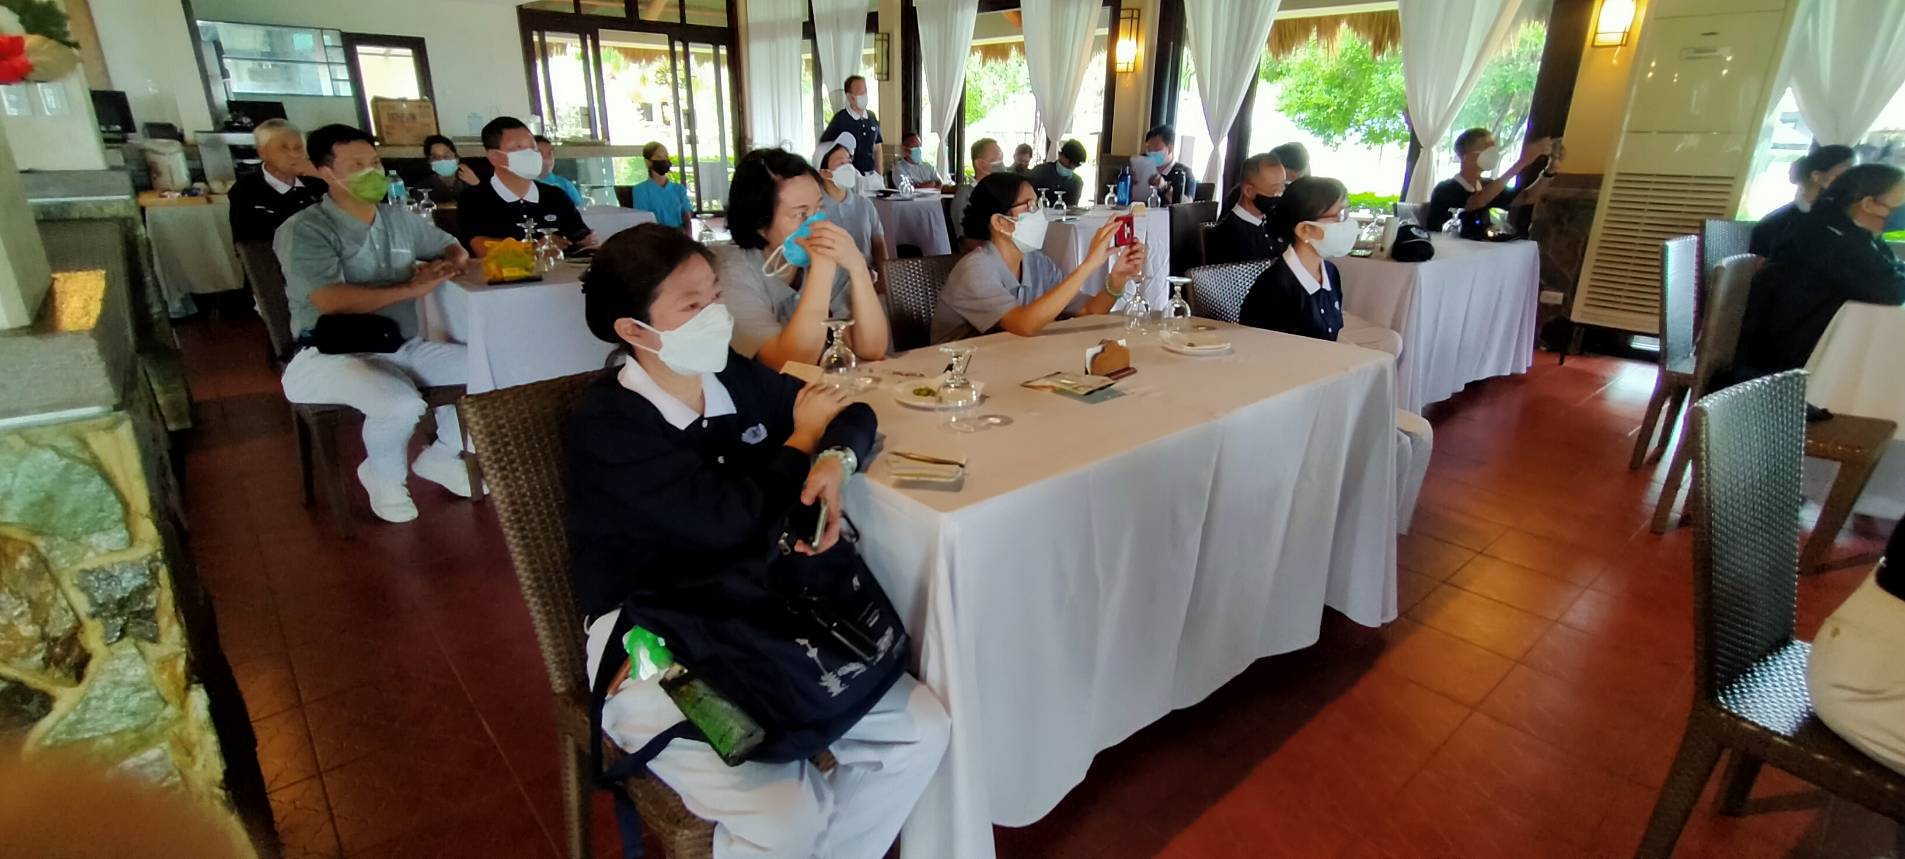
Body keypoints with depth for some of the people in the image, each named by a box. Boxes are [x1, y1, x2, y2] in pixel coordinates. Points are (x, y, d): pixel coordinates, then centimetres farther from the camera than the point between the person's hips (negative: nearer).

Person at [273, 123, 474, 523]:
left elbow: (455, 249, 21)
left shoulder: (399, 218, 10)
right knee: (402, 403, -35)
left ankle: (440, 456, 13)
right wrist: (411, 288, -22)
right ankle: (384, 475, 1)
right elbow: (331, 301, -24)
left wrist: (444, 266, -4)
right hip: (332, 355, -6)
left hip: (403, 347, 7)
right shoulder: (303, 231, -10)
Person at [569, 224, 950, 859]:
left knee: (923, 729, -5)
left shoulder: (738, 380, 5)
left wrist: (834, 461, -9)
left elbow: (853, 415, 15)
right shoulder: (605, 423, -13)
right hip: (651, 645, -6)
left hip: (759, 619, 6)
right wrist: (802, 440, -7)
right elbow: (729, 520, -23)